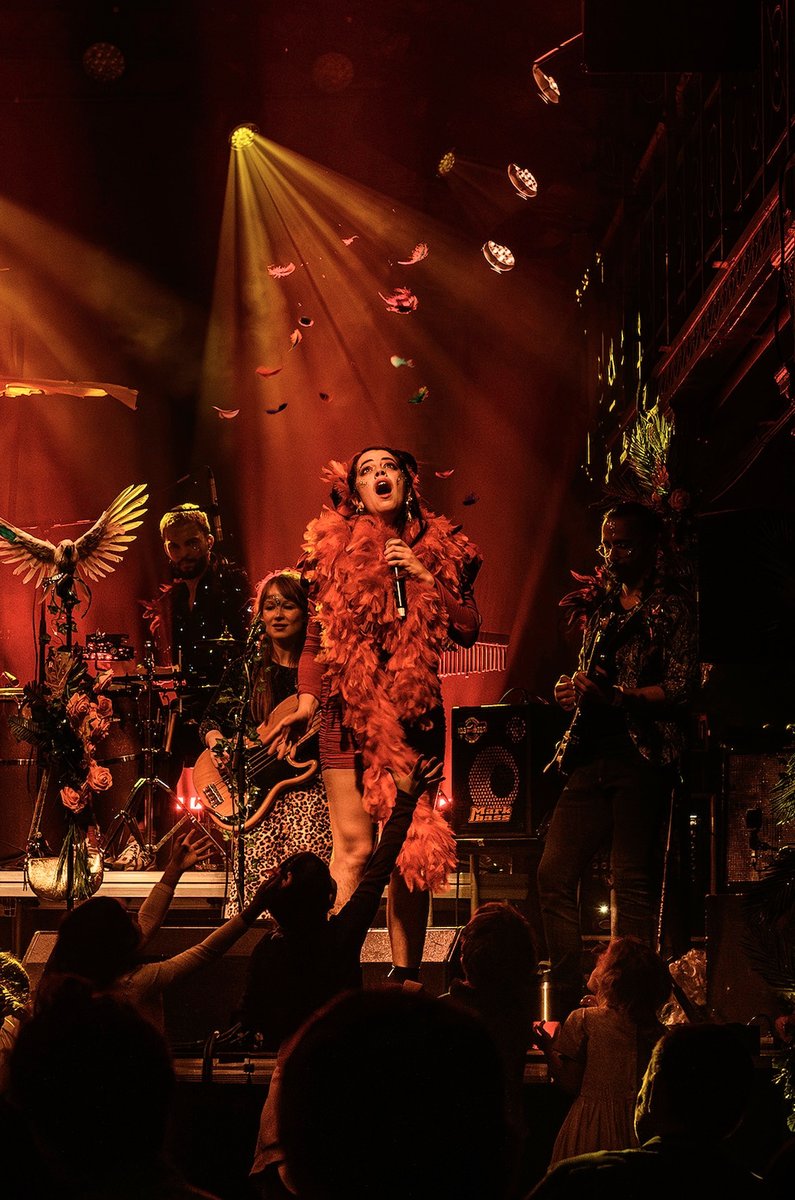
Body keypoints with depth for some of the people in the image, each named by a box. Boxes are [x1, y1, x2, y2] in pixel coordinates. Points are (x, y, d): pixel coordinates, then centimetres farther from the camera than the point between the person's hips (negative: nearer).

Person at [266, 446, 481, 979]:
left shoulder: (440, 548, 9)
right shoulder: (336, 547, 8)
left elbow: (468, 629, 3)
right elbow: (317, 634, 12)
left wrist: (422, 576, -6)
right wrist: (305, 701, 3)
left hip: (415, 712, 1)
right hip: (349, 711, -1)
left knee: (411, 852, 1)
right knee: (355, 848, -8)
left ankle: (407, 978, 8)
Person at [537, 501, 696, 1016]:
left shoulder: (672, 606, 0)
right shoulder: (604, 608, 22)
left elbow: (679, 688, -9)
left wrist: (615, 697, -21)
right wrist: (572, 689, 7)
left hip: (642, 756, -7)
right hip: (593, 755, 7)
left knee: (633, 882, -8)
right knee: (555, 874, 1)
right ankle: (570, 1005, 5)